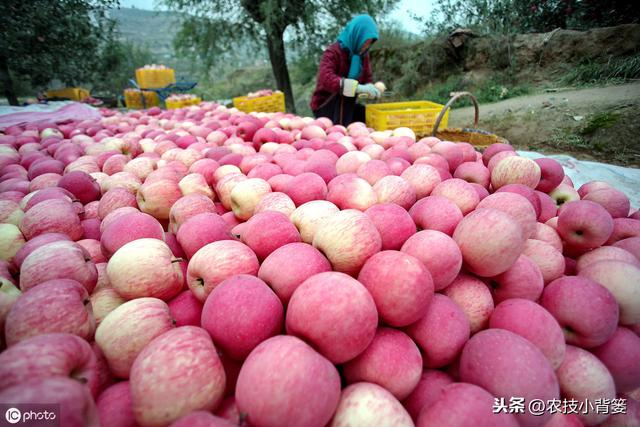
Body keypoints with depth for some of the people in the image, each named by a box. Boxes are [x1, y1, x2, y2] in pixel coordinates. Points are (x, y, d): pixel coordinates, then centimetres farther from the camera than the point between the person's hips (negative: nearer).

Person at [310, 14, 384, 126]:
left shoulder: (363, 54, 3)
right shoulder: (333, 52, -19)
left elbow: (368, 79, 8)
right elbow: (325, 79, -36)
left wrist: (370, 88, -19)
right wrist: (357, 87, -47)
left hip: (345, 106, 7)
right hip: (324, 106, -6)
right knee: (346, 91, -33)